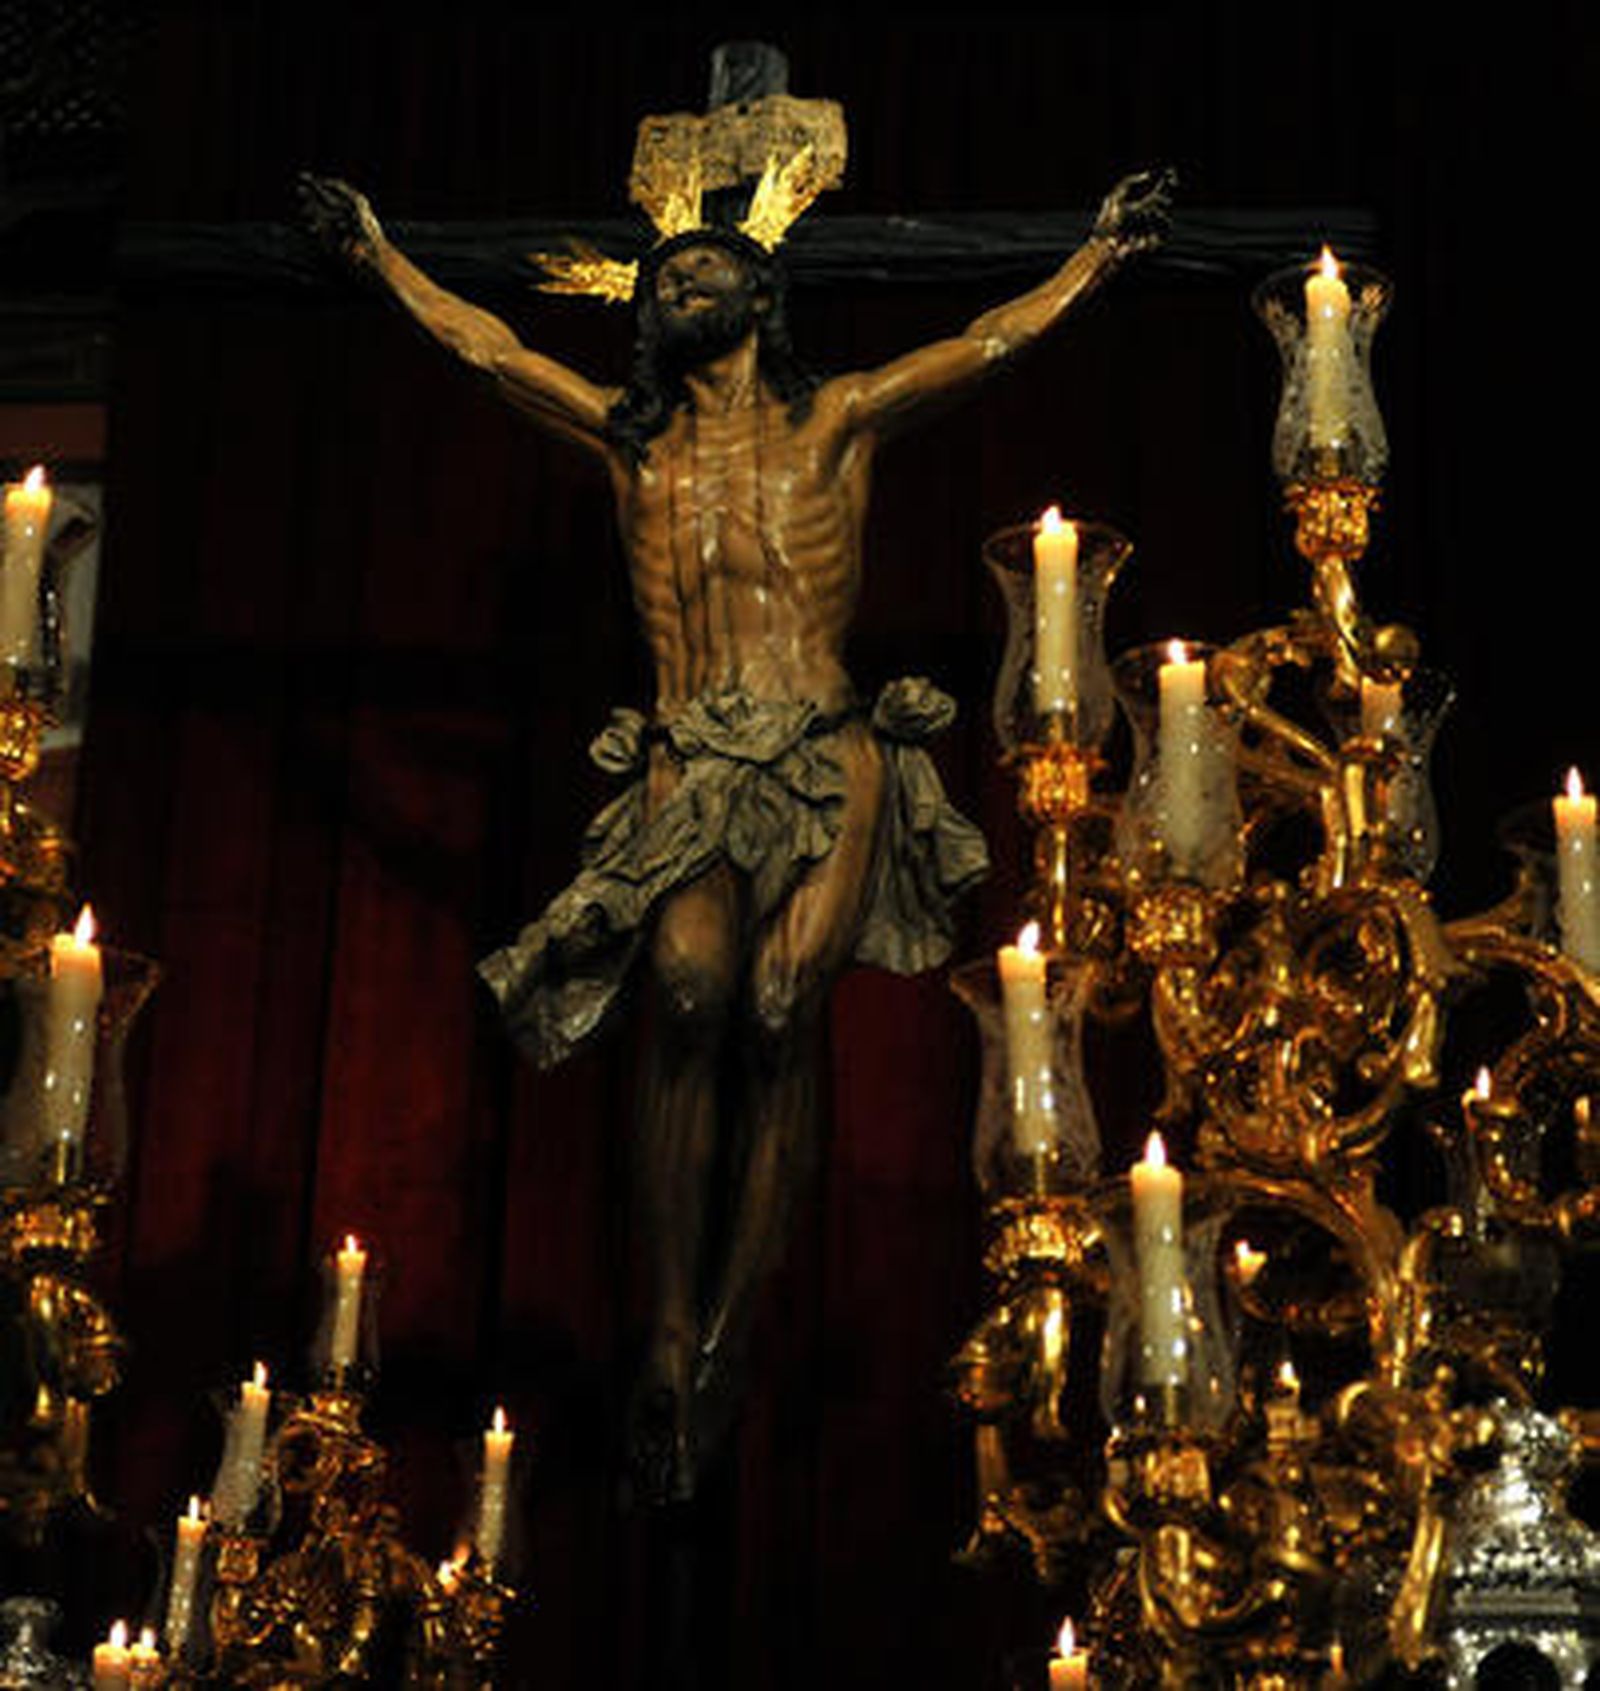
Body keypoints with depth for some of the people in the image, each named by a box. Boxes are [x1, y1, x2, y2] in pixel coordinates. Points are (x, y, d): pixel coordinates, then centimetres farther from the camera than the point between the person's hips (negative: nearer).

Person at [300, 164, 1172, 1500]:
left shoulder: (835, 423, 16)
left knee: (779, 1015, -19)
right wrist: (376, 252, 33)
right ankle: (672, 1329, -22)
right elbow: (484, 343, 28)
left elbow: (998, 339, 18)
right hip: (690, 767, 0)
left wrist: (1107, 246, 20)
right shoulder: (629, 439, 20)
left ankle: (729, 1333, -14)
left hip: (828, 763, 0)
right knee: (693, 994, -25)